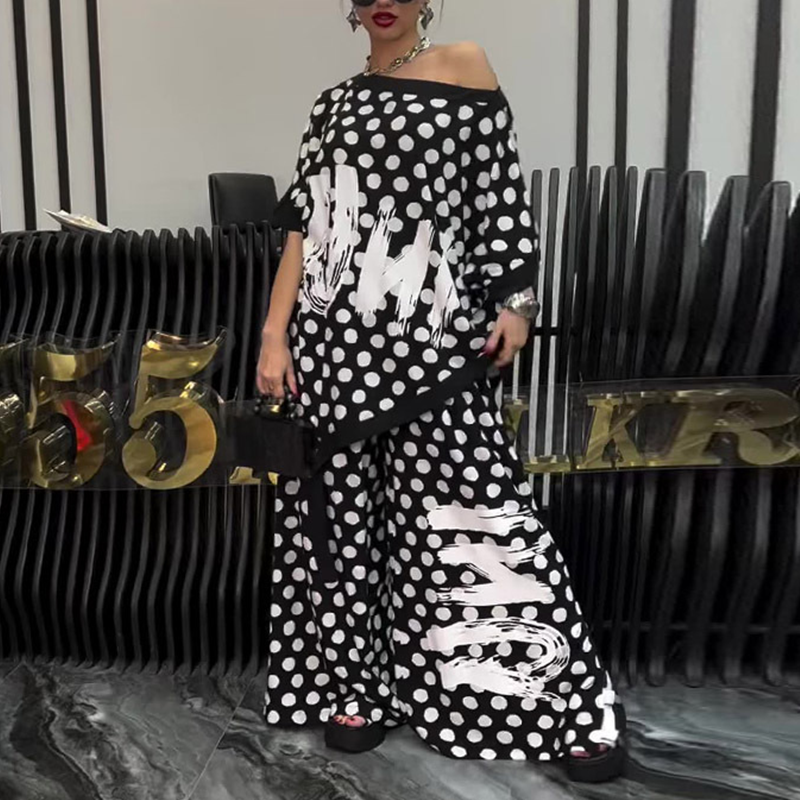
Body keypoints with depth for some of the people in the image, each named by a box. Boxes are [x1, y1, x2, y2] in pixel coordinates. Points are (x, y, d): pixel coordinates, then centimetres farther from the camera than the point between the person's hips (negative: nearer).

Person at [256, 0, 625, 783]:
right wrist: (274, 335, 3)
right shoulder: (335, 102, 14)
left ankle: (560, 702, 12)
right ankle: (355, 682, 26)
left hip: (430, 341, -3)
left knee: (467, 509, -2)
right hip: (337, 339, 4)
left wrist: (514, 302, -9)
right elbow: (304, 227, 10)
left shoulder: (464, 67, 6)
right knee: (344, 509, 8)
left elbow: (500, 199, 3)